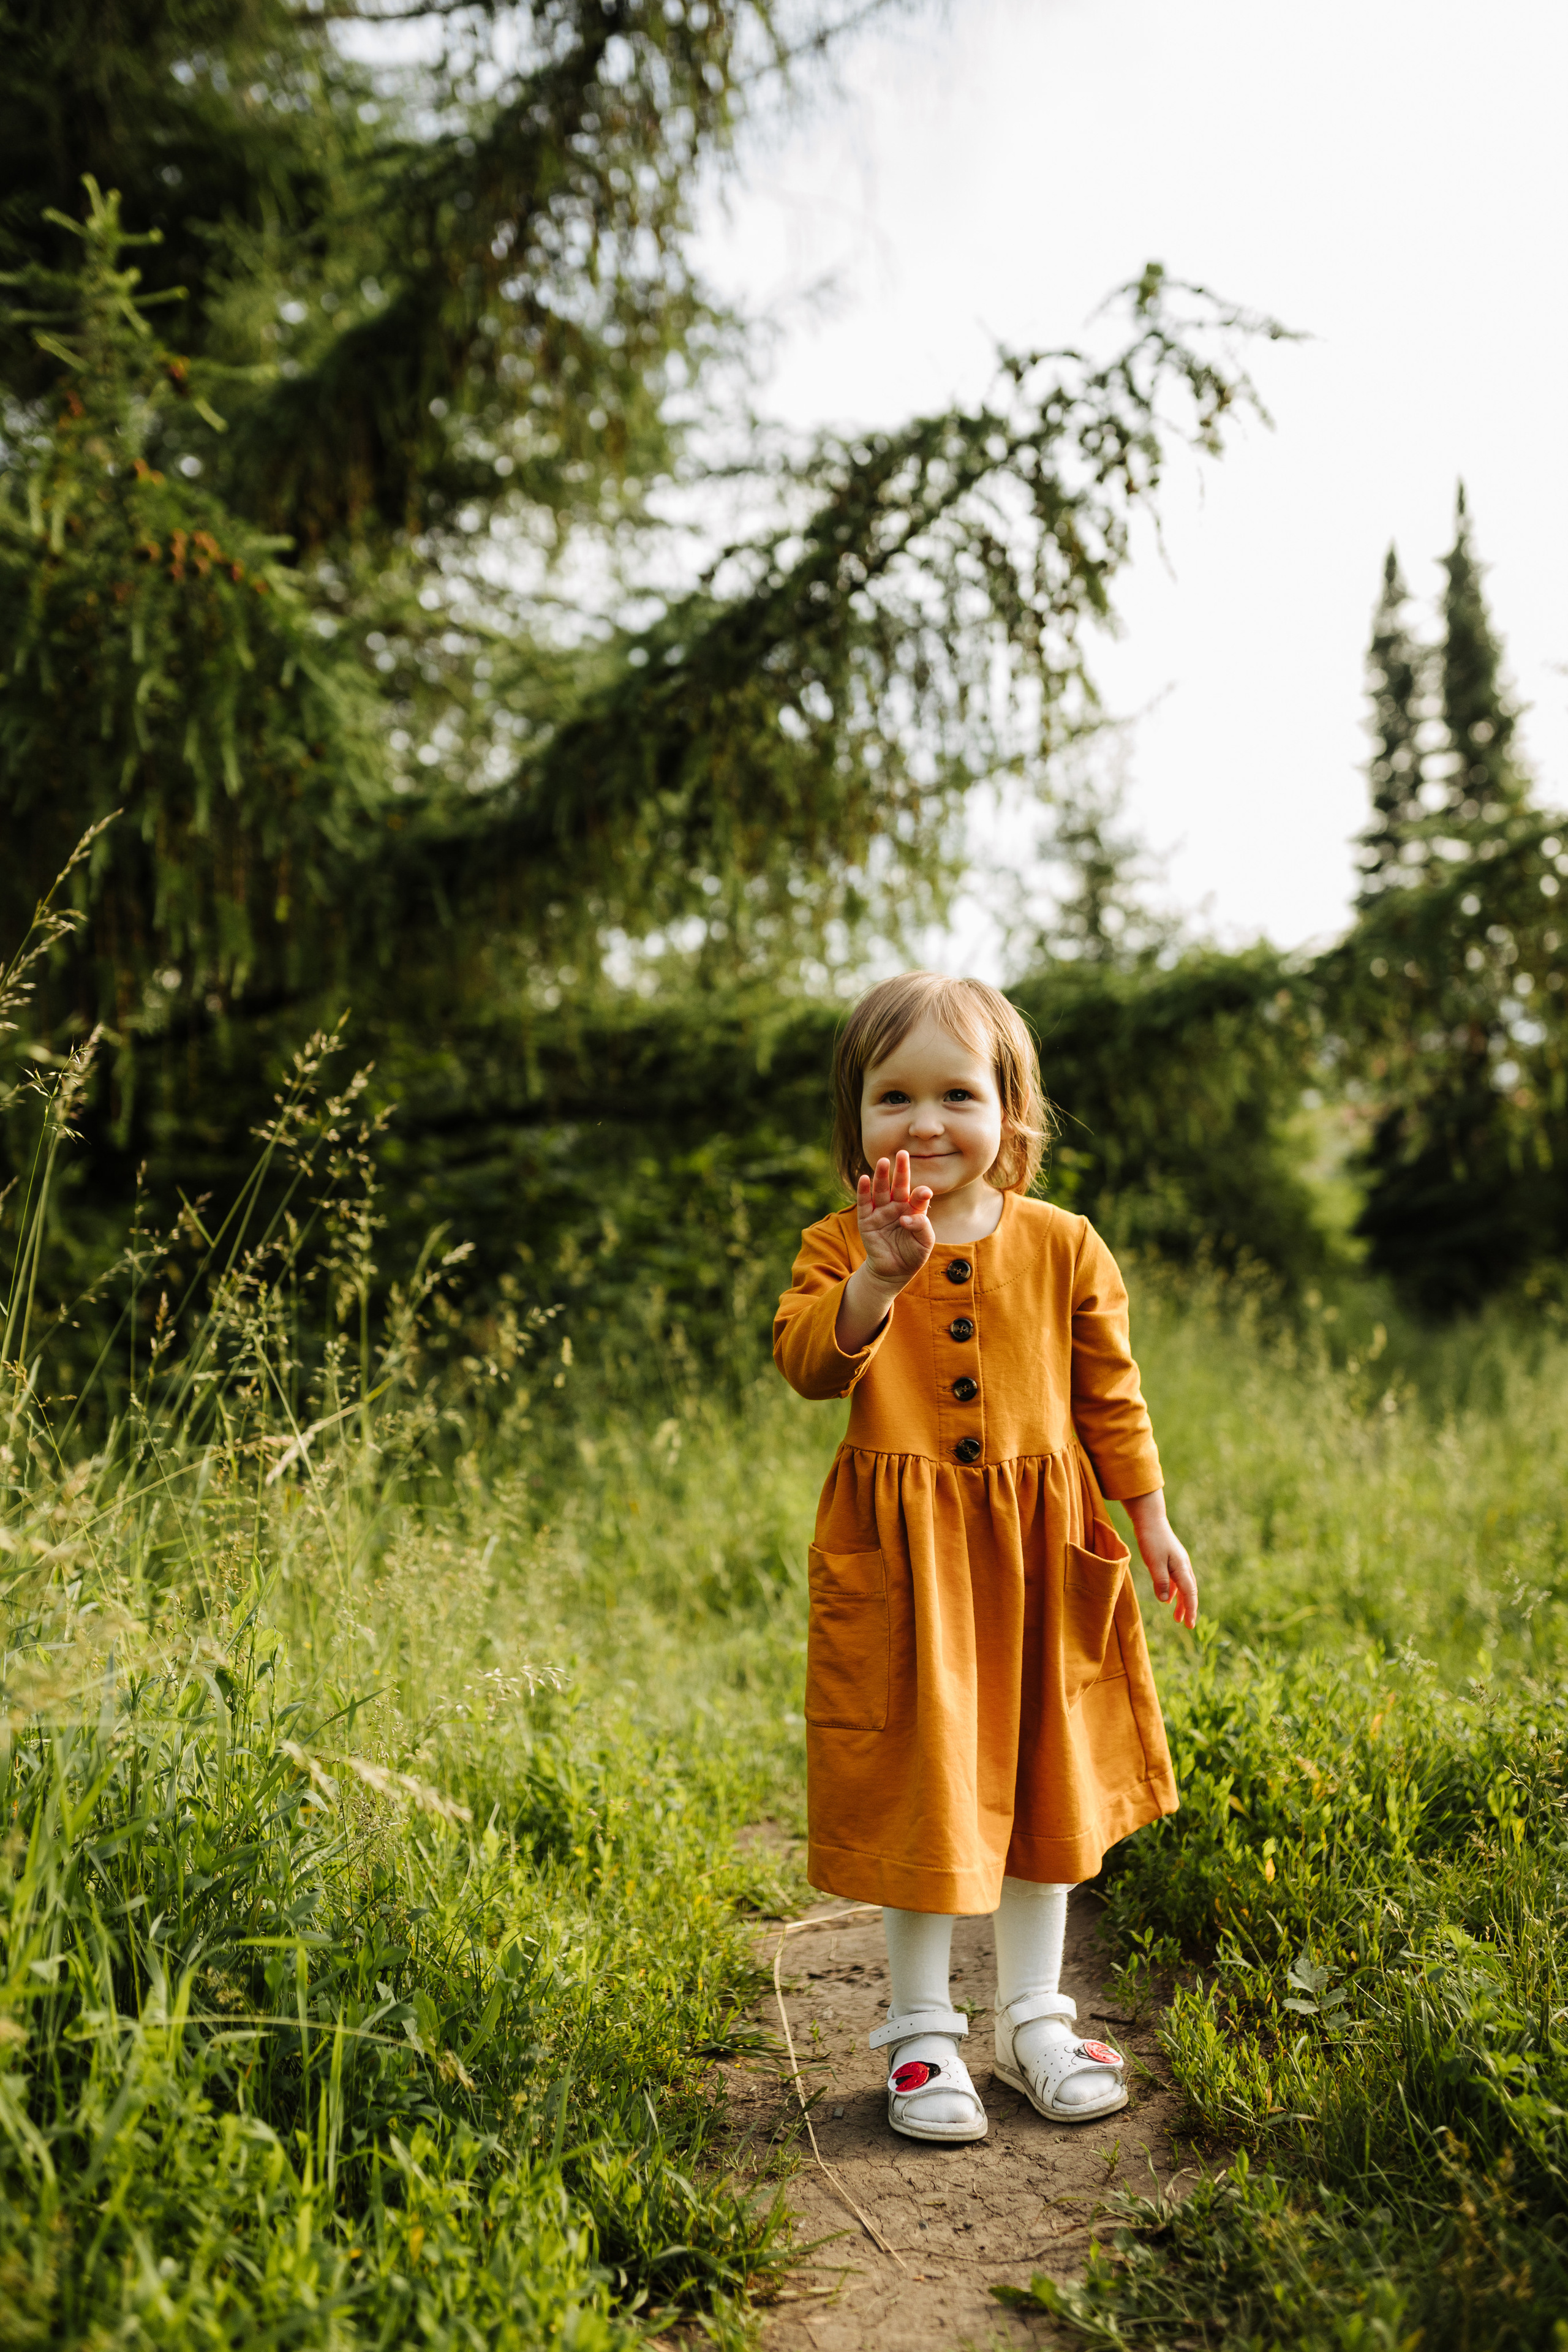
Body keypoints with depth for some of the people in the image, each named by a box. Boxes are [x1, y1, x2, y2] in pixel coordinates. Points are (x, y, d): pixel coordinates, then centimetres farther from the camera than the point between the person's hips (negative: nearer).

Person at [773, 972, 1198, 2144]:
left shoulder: (1061, 1245, 0)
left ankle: (1035, 2019, 33)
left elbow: (1110, 1392, 7)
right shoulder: (842, 1247, -6)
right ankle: (923, 2034, 25)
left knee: (1044, 1781, 14)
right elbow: (807, 1360, -23)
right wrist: (880, 1277, -39)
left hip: (1041, 1551, 3)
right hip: (903, 1559, -2)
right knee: (920, 1794, 6)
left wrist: (1152, 1520, 8)